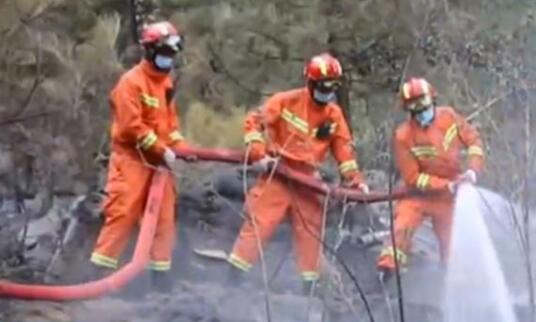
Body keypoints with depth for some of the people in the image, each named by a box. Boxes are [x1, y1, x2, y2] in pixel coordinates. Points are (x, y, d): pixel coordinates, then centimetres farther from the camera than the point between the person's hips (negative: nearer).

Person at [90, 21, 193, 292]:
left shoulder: (166, 82, 13)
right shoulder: (132, 81, -14)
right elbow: (132, 127, -19)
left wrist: (180, 147, 2)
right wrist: (162, 150, -18)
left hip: (157, 161, 8)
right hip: (131, 159, -8)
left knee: (164, 217, 7)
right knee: (122, 214, -11)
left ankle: (160, 272, 14)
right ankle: (101, 270, -6)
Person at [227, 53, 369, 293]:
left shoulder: (334, 115, 4)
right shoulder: (287, 101, -9)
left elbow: (343, 148, 7)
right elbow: (254, 121, -9)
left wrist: (355, 179, -2)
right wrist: (258, 154, -18)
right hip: (277, 174, -5)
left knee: (311, 229, 8)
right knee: (259, 222, -8)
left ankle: (310, 284, 18)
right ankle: (234, 276, -3)